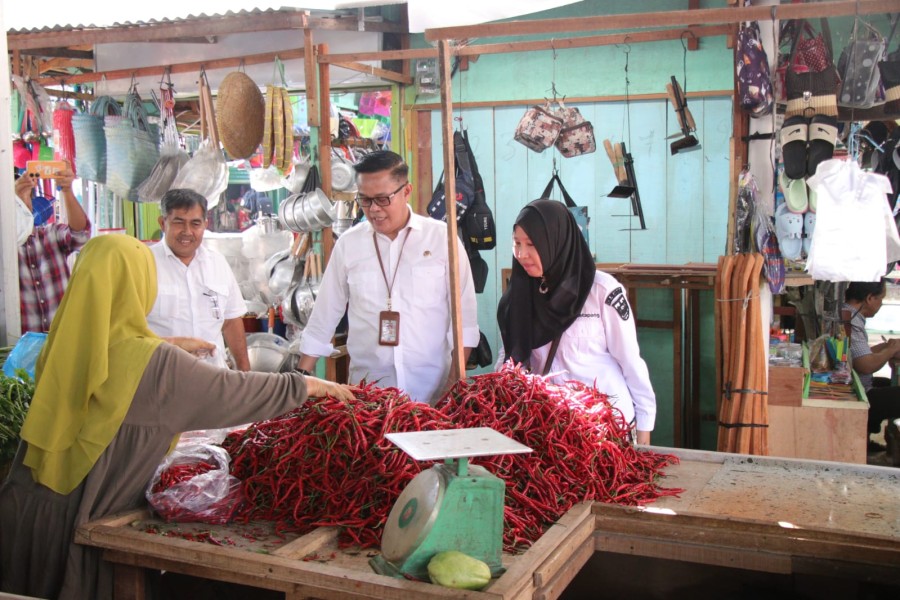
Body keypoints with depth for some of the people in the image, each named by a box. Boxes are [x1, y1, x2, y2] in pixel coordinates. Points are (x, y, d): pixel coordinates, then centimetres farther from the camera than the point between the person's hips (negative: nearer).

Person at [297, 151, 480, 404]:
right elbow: (323, 317, 8)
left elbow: (464, 314, -1)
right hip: (367, 389, 1)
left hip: (432, 390, -1)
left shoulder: (442, 238, -2)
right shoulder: (347, 244, 2)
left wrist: (456, 381, -6)